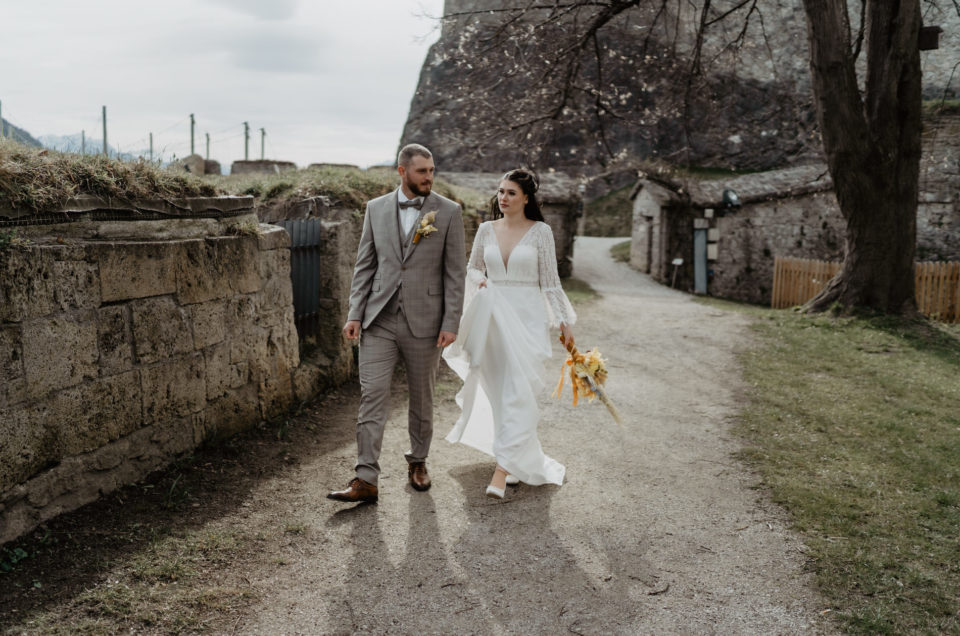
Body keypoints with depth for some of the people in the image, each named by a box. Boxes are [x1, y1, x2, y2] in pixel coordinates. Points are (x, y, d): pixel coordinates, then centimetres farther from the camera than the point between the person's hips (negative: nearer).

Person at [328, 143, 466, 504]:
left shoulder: (448, 212, -1)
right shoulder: (376, 209, 6)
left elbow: (455, 272, -2)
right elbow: (364, 266, 8)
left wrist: (451, 323, -8)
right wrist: (355, 314, 1)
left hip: (425, 322, -1)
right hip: (379, 320, 2)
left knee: (422, 398, 12)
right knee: (372, 396, -3)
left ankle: (418, 462, 32)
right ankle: (365, 480, 1)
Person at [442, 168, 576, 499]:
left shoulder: (540, 232, -2)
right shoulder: (486, 230, 7)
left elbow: (550, 281, 0)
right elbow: (472, 267, 22)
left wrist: (564, 321, -3)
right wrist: (481, 281, 2)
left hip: (527, 318, -4)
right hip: (493, 318, 4)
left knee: (516, 393, -10)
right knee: (499, 391, 10)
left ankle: (502, 472, -10)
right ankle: (524, 459, 29)